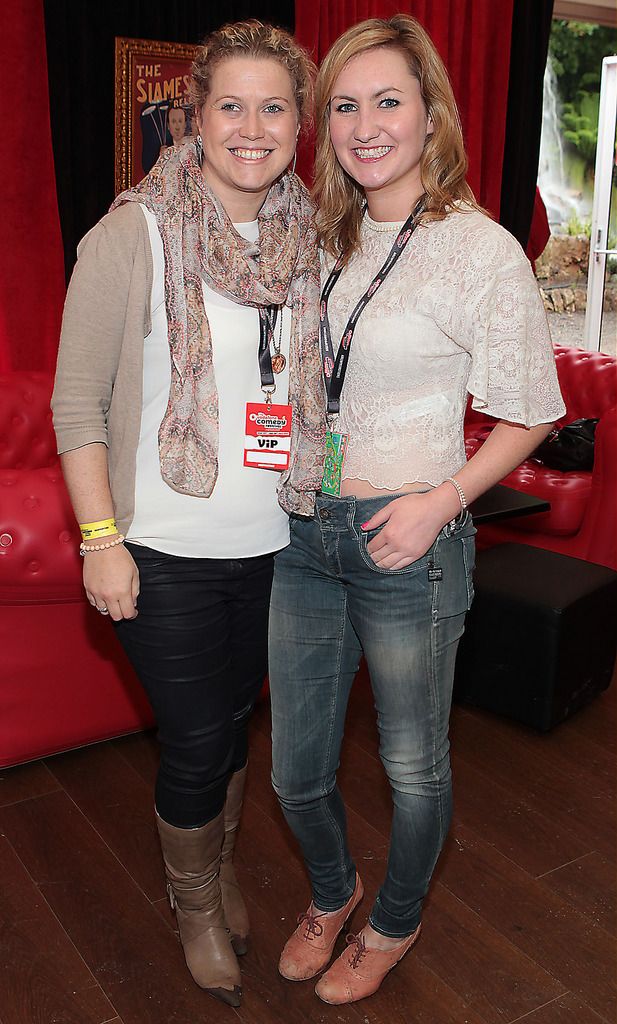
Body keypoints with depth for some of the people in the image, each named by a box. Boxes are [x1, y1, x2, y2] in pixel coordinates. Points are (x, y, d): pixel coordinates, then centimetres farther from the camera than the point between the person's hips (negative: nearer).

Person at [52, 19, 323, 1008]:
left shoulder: (308, 239, 3)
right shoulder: (134, 237, -12)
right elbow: (79, 400, -10)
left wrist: (325, 503, 10)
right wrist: (100, 537, -14)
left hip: (274, 546, 5)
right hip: (168, 554, -4)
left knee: (236, 717, 21)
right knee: (197, 741, 7)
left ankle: (222, 861, 48)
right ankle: (195, 904, 37)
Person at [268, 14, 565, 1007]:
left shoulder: (484, 251, -11)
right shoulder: (323, 237, 7)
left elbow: (528, 414, -6)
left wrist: (441, 502, -16)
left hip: (409, 541, -5)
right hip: (306, 533, 5)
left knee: (412, 763, 16)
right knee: (296, 767, 15)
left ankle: (396, 920, 44)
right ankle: (332, 888, 47)